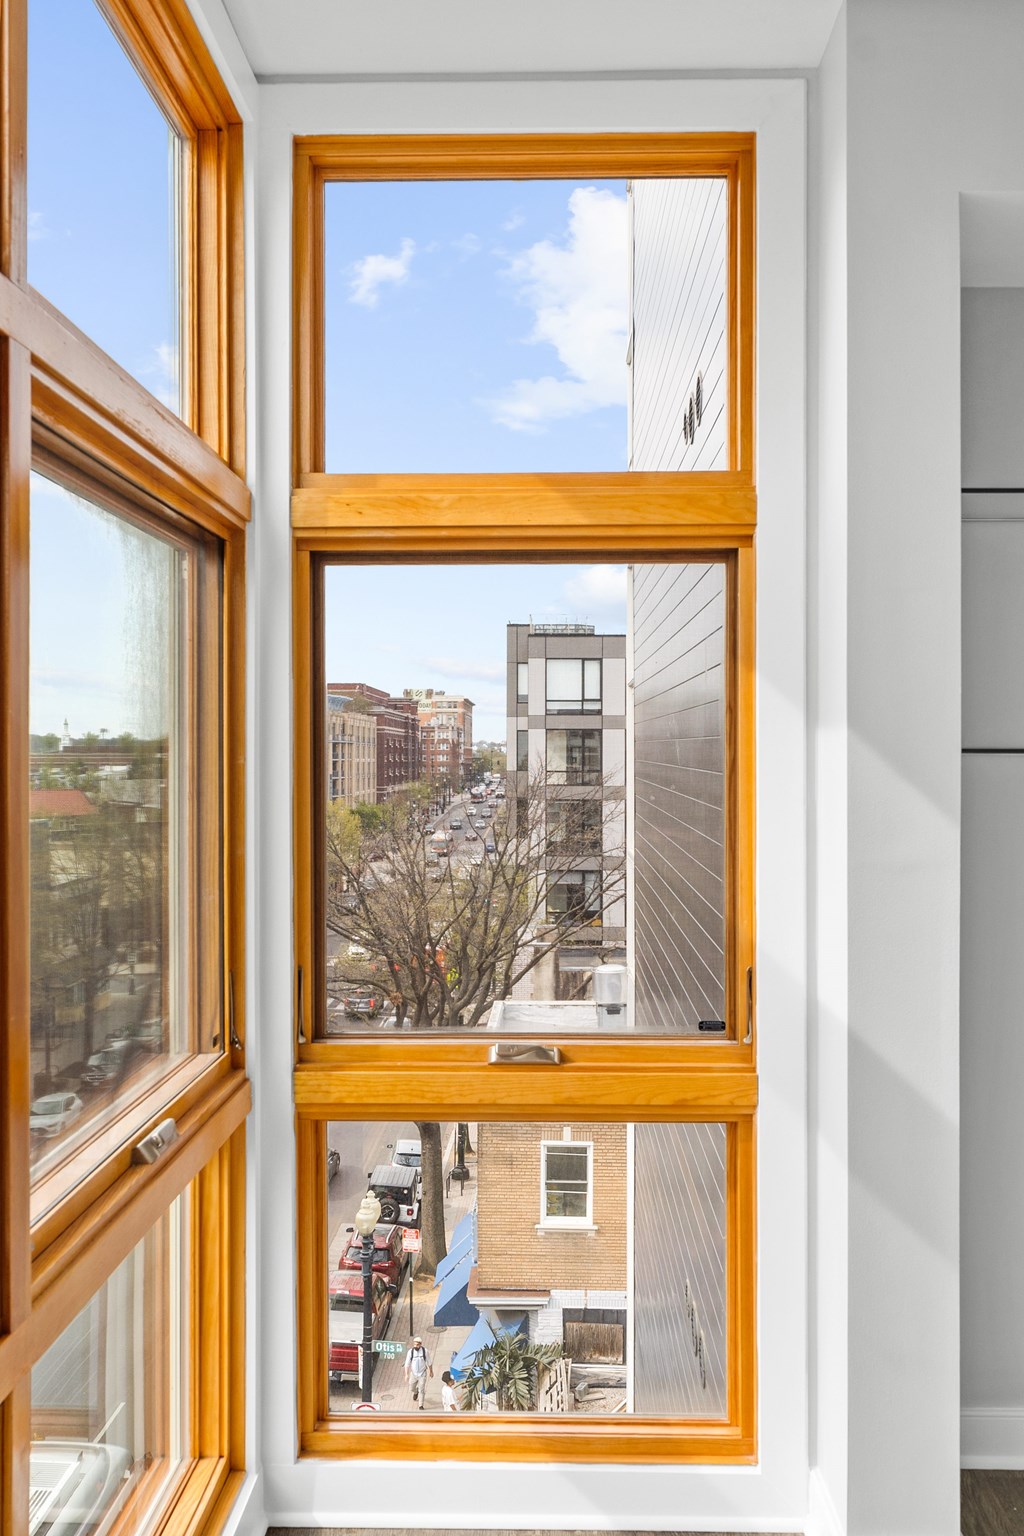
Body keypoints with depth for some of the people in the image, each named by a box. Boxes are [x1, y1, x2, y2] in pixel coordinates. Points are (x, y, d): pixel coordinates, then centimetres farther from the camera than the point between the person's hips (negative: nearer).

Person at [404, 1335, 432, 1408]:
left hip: (422, 1374, -2)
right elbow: (407, 1364, -9)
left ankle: (421, 1405, 15)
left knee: (422, 1390, -3)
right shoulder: (410, 1352, -16)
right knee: (412, 1388, 19)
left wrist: (431, 1371, 7)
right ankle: (415, 1392, 53)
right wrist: (406, 1374, -12)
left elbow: (429, 1362, -2)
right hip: (413, 1374, 2)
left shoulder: (424, 1351, -16)